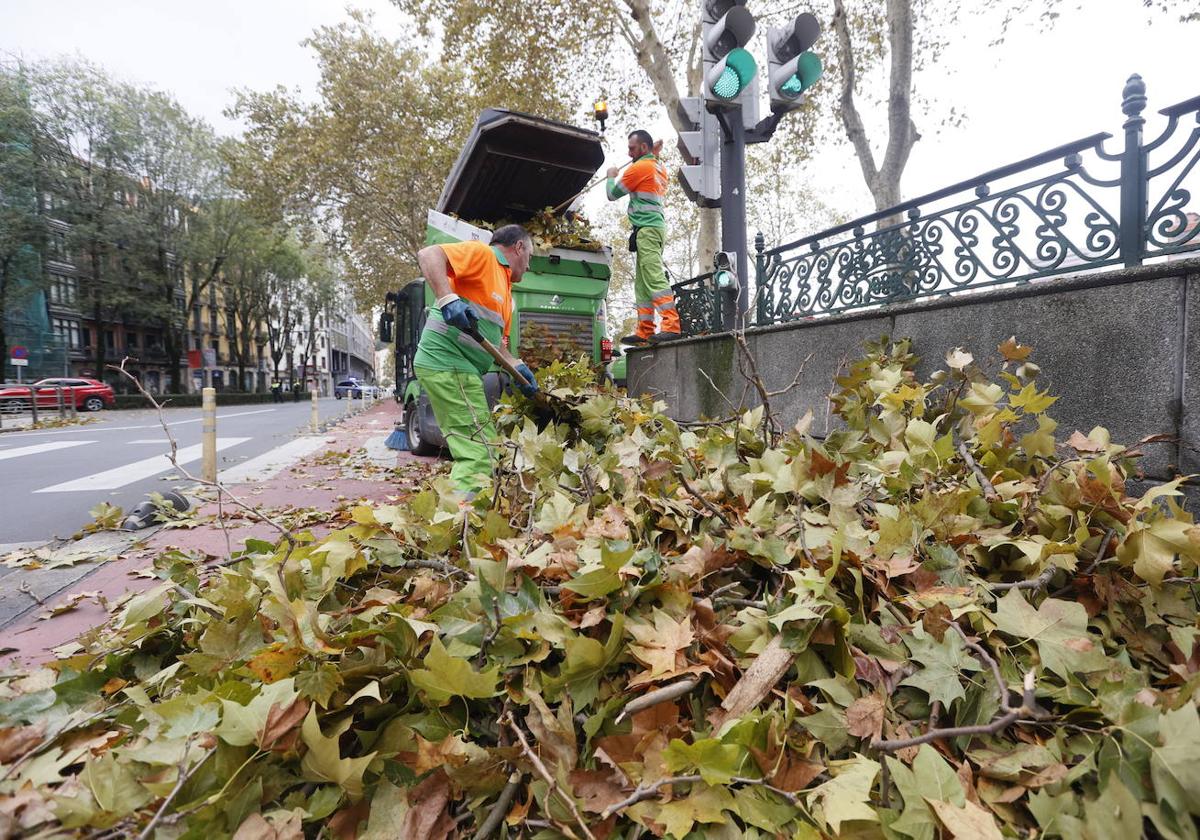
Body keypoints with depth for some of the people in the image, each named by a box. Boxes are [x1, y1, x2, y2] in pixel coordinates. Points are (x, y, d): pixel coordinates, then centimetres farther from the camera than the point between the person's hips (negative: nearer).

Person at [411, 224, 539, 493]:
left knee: (472, 452, 14)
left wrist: (517, 366, 4)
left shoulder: (505, 289, 25)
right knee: (479, 454, -14)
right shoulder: (482, 253, -1)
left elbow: (497, 342, 22)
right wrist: (447, 298, -29)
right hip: (448, 363, -10)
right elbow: (428, 254, -15)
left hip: (458, 368, 10)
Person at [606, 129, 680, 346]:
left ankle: (671, 326, -27)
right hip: (656, 227, 10)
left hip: (647, 229, -10)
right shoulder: (659, 167, 22)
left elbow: (612, 194, 2)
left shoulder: (640, 167, -5)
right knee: (642, 283, 6)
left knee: (654, 277, -19)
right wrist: (655, 154, 30)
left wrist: (611, 176, 21)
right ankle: (644, 332, 4)